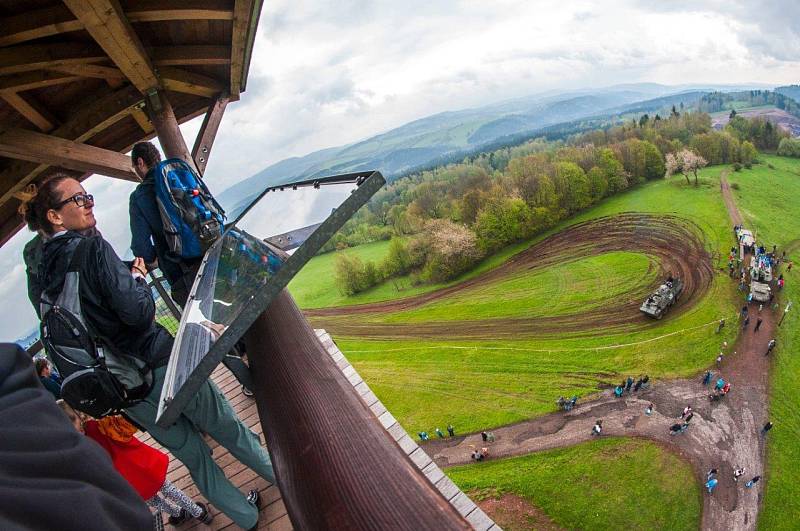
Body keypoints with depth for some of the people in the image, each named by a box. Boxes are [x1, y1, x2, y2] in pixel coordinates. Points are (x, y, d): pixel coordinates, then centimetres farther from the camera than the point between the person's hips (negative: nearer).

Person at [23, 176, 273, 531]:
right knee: (227, 428, 16)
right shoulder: (92, 248, -18)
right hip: (157, 365, -7)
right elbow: (139, 312, -24)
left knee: (192, 454, 19)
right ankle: (279, 475, 39)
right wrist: (138, 277, -5)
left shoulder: (46, 270, 5)